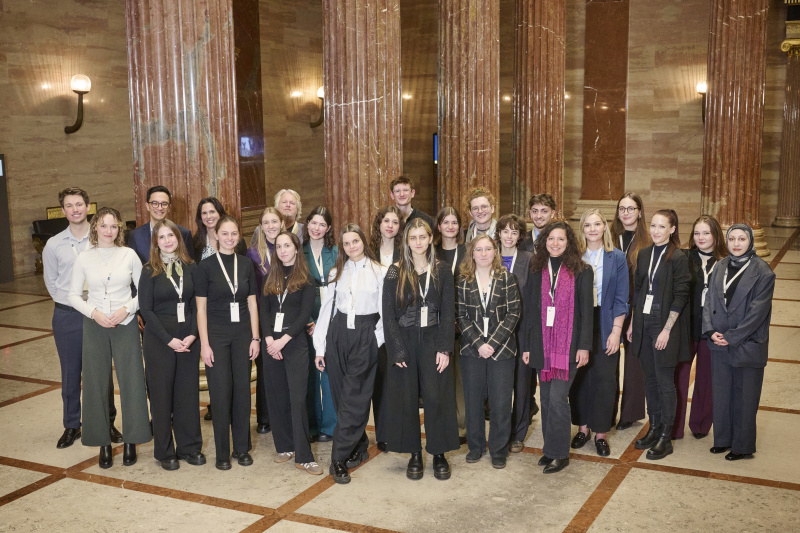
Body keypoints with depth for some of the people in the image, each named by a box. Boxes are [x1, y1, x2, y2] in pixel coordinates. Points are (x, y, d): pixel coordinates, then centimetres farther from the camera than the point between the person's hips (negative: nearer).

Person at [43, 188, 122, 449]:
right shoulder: (54, 245, 2)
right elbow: (50, 281, 12)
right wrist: (69, 302, 4)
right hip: (66, 316, 1)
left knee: (103, 371, 6)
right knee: (70, 373, 9)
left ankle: (107, 422, 19)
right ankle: (71, 425, 21)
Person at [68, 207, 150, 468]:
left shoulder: (129, 255, 1)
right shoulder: (83, 258, 2)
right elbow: (73, 295, 6)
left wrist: (127, 308, -13)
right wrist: (93, 312, -9)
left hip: (125, 325, -1)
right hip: (94, 326, 1)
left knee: (131, 381, -1)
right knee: (96, 384, 4)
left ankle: (130, 441, 12)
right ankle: (103, 443, 15)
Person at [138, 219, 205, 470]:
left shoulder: (191, 268, 6)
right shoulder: (149, 271, -2)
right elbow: (146, 309, -5)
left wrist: (192, 335, -9)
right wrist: (169, 339, -12)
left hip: (188, 339, 3)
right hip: (159, 341, -2)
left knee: (188, 392, 7)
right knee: (161, 393, 3)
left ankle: (190, 447, 19)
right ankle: (164, 452, 14)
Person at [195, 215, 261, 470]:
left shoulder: (246, 265, 7)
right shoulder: (206, 266, -3)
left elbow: (252, 304, 9)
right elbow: (201, 308, -3)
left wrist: (255, 337, 3)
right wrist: (204, 344, -9)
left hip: (242, 333, 3)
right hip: (216, 334, -3)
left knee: (242, 390, 5)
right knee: (221, 392, -1)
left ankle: (242, 447, 18)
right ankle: (222, 452, 10)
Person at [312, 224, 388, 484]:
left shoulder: (379, 272, -1)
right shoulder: (336, 273, 10)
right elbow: (327, 308, 9)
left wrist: (376, 339, -7)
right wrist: (320, 347, 6)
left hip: (365, 337, -4)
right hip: (338, 333, 4)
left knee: (353, 399, -6)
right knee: (341, 396, 7)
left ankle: (339, 459, -3)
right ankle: (359, 447, 23)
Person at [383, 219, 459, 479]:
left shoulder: (442, 271, 4)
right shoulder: (395, 273, 1)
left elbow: (448, 312, 2)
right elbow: (388, 315, -2)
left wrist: (444, 349, -7)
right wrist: (397, 351, -9)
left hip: (433, 342, 0)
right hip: (404, 343, 0)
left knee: (437, 397, -2)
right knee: (406, 399, 3)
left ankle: (439, 453, 12)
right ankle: (415, 454, 16)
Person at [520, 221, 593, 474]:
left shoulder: (581, 271, 0)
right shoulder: (536, 270, 9)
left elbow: (586, 310, -2)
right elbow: (529, 308, 10)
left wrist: (584, 345, -8)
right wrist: (526, 345, 7)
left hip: (568, 344, -4)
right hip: (542, 343, 4)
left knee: (557, 398, -9)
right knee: (546, 398, 9)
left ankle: (559, 453, 3)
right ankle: (551, 448, 21)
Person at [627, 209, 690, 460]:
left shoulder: (678, 258, -10)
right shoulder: (644, 255, 9)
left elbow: (680, 297, -13)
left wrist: (667, 329, -17)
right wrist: (632, 323, 10)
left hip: (665, 325, -6)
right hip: (644, 324, 6)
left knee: (665, 382, 1)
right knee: (650, 379, 14)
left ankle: (665, 438, 11)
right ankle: (654, 429, 26)